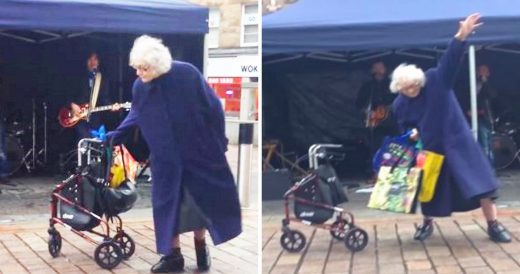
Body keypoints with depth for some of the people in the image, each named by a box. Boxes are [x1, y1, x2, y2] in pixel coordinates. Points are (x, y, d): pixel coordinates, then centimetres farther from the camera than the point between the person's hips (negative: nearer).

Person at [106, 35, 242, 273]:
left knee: (202, 198, 8)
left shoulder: (187, 75, -21)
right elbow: (135, 116, 10)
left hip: (199, 151, -2)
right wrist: (115, 135, -1)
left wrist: (219, 142, -7)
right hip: (167, 158, 2)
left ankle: (200, 246, 28)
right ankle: (173, 255, 13)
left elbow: (213, 108, -12)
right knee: (168, 202, 2)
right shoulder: (140, 87, -11)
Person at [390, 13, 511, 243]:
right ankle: (427, 223, 33)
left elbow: (450, 61, -28)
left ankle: (493, 225, 4)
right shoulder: (399, 105, -6)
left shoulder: (436, 80, -13)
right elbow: (404, 130, 10)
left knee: (479, 179, -5)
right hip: (429, 147, 2)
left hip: (457, 141, -2)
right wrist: (411, 136, -13)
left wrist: (461, 36, -43)